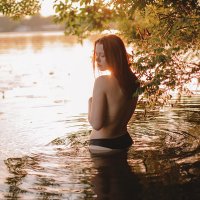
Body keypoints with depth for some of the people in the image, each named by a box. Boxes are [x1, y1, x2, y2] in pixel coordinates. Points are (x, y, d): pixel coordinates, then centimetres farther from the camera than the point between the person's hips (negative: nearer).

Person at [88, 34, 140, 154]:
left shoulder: (102, 82, -22)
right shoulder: (133, 81, -1)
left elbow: (96, 124, -21)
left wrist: (90, 103, -5)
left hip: (102, 145, -7)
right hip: (124, 141, 7)